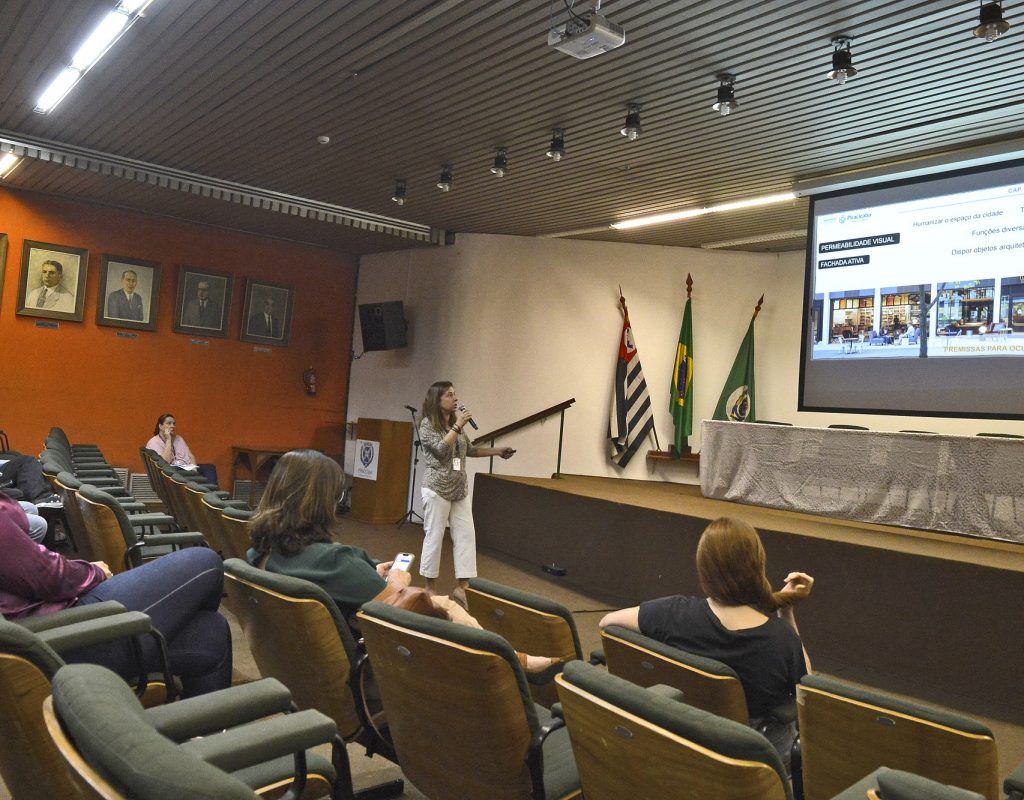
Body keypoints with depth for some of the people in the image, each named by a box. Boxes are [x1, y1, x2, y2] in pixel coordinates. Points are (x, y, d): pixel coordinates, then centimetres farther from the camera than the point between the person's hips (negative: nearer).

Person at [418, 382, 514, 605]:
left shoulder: (455, 423, 12)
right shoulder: (427, 424, -7)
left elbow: (469, 450, 22)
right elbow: (441, 449, -20)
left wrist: (497, 451, 19)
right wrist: (458, 426, -18)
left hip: (460, 490, 7)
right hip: (437, 489, -7)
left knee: (466, 536, 2)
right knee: (434, 538, -1)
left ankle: (461, 588, 8)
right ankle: (429, 588, 12)